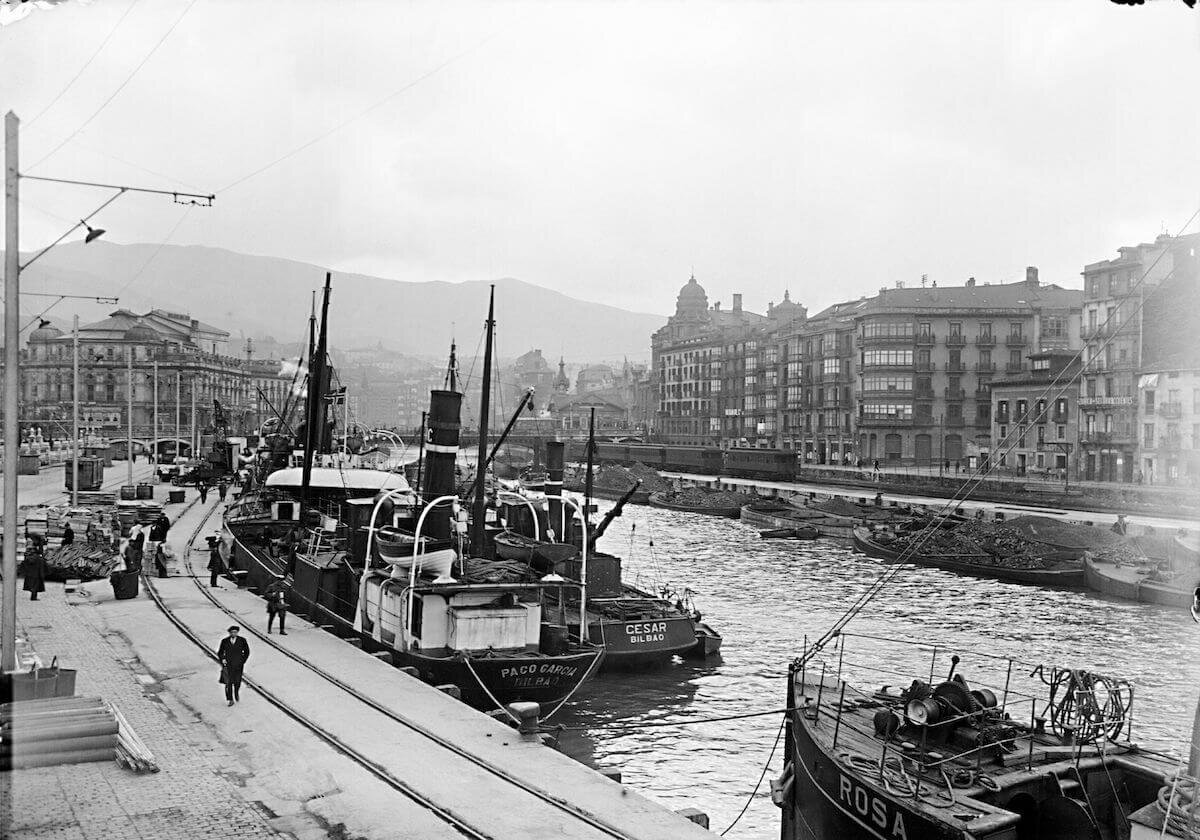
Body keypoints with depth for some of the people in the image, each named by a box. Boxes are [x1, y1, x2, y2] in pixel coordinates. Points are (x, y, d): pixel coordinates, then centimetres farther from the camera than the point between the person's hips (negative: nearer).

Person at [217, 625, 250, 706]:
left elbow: (247, 652, 9)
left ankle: (236, 694, 40)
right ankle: (231, 700, -1)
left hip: (238, 665, 0)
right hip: (228, 665, 0)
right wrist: (222, 659, -8)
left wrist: (243, 660, 2)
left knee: (237, 682, 10)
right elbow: (220, 652, 9)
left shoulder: (242, 641, -2)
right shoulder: (225, 641, -2)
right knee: (228, 682, -8)